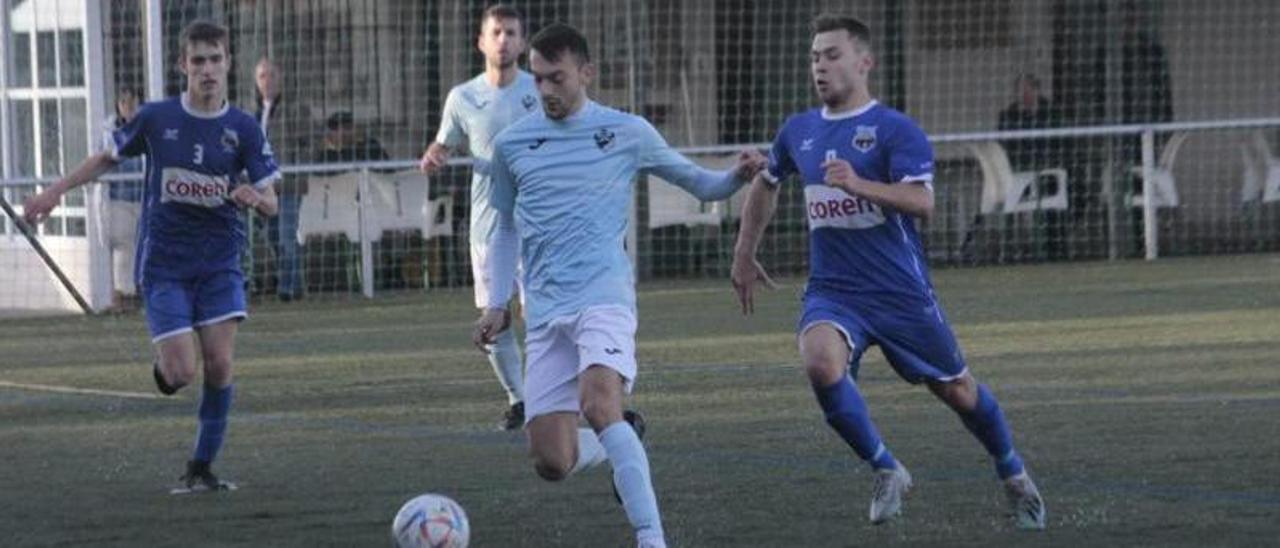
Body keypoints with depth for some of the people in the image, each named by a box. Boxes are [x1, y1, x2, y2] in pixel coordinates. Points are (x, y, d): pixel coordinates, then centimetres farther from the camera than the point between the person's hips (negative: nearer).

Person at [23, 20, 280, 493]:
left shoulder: (243, 129, -3)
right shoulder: (155, 118, -3)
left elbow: (270, 203, -3)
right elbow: (109, 157, 14)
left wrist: (255, 198, -26)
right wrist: (55, 192, 9)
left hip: (219, 263, 1)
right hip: (163, 264, -1)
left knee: (220, 365, -10)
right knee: (181, 374, -12)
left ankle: (201, 468, 4)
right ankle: (163, 365, 27)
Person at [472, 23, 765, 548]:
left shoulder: (627, 133, 5)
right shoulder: (511, 144, 12)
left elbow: (698, 183, 13)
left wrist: (738, 176, -8)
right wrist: (497, 303, 15)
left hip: (604, 294, -4)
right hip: (545, 310, 4)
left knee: (598, 402, -32)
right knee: (552, 462, -5)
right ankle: (621, 440, 30)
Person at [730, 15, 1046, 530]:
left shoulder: (896, 130, -9)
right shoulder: (798, 131, 8)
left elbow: (921, 201, -23)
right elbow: (766, 185, 28)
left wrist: (859, 184, -37)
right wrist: (744, 254, 24)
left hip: (901, 291, -3)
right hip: (832, 292, 3)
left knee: (955, 388, 11)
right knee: (821, 362, -29)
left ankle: (1013, 474, 38)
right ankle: (886, 471, -11)